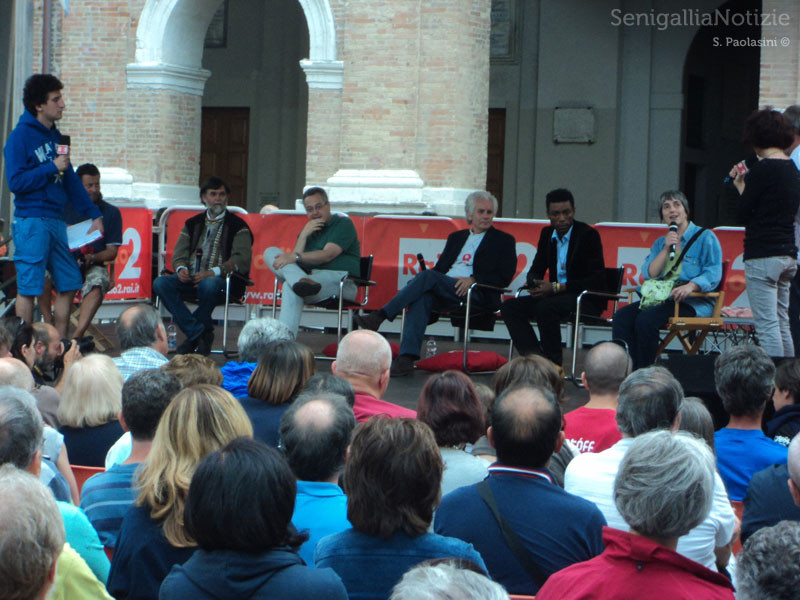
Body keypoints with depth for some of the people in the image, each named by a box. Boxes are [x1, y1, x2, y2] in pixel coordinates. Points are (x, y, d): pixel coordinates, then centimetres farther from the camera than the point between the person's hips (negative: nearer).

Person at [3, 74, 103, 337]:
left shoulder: (55, 136, 16)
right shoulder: (20, 136, -7)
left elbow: (71, 181, 21)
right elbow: (16, 182, -15)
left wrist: (94, 214, 19)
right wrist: (53, 168, -14)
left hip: (56, 221, 8)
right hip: (30, 222, -8)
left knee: (69, 284, 8)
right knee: (28, 288, -5)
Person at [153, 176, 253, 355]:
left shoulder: (238, 226, 7)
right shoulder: (192, 224, 22)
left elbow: (242, 259, -7)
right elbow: (179, 254, 17)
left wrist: (212, 273, -19)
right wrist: (181, 269, -8)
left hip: (222, 280, -5)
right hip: (191, 279, 5)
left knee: (208, 285, -40)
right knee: (160, 283, -23)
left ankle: (193, 335, -17)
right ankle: (199, 333, -23)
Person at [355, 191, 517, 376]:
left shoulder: (504, 240, 14)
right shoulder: (456, 237, 30)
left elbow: (505, 277, 1)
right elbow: (440, 267, 24)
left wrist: (473, 280, -13)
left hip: (476, 294, -4)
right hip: (443, 293, 4)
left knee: (427, 277, -29)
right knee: (422, 297, -32)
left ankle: (379, 316, -32)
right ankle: (407, 357, -44)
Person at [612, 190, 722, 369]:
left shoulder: (705, 237, 4)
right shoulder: (660, 243, 23)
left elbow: (713, 274, -10)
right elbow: (649, 275, 8)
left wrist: (690, 286, -28)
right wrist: (667, 249, -2)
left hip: (693, 302, -6)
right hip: (660, 299, 6)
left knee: (646, 319, -32)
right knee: (621, 317, -20)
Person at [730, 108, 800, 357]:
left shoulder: (762, 170, -13)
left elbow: (743, 215, -10)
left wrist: (740, 186, 7)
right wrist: (745, 185, 20)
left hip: (763, 255, -9)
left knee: (767, 326, -8)